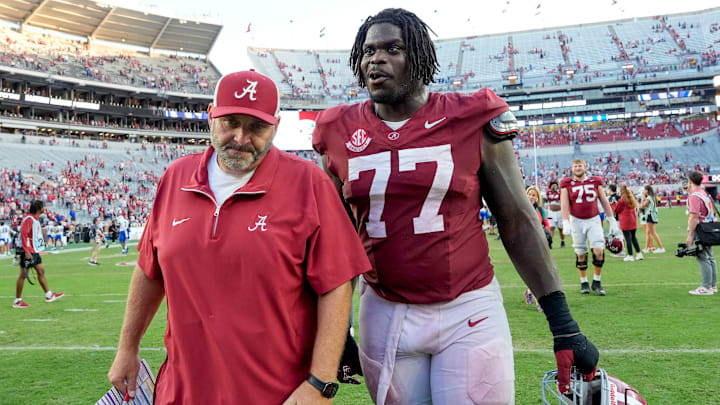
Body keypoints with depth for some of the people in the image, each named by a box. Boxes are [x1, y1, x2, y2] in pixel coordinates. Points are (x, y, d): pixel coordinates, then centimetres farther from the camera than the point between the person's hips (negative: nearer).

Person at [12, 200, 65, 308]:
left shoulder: (35, 219, 13)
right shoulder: (29, 219, -17)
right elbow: (23, 234, -24)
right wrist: (27, 252, -27)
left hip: (34, 251, 10)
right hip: (28, 252, -10)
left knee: (41, 271, 13)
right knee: (23, 275, -3)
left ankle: (49, 295, 21)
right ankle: (17, 301, 5)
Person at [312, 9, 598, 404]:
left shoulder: (472, 121, -6)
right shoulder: (341, 133, 1)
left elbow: (517, 223, -1)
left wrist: (563, 324, -3)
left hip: (470, 312, -2)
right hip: (385, 315, 3)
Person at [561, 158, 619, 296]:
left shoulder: (595, 181, 6)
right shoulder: (567, 184, 1)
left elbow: (604, 202, 9)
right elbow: (565, 205, -4)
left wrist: (612, 221, 7)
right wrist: (565, 223, -14)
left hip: (594, 220, 1)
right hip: (576, 221, -1)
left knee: (599, 250, -11)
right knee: (581, 254, 3)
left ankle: (597, 282, 3)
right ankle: (584, 282, 17)